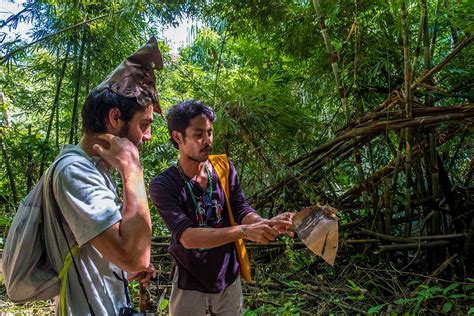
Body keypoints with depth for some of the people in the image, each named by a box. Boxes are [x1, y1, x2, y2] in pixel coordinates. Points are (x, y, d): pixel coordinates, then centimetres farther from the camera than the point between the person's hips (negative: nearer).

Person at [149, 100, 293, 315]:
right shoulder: (162, 185, -18)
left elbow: (242, 211, -11)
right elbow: (187, 237, -28)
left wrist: (266, 224, -32)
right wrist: (243, 231, -38)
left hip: (229, 282, 4)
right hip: (190, 288, -3)